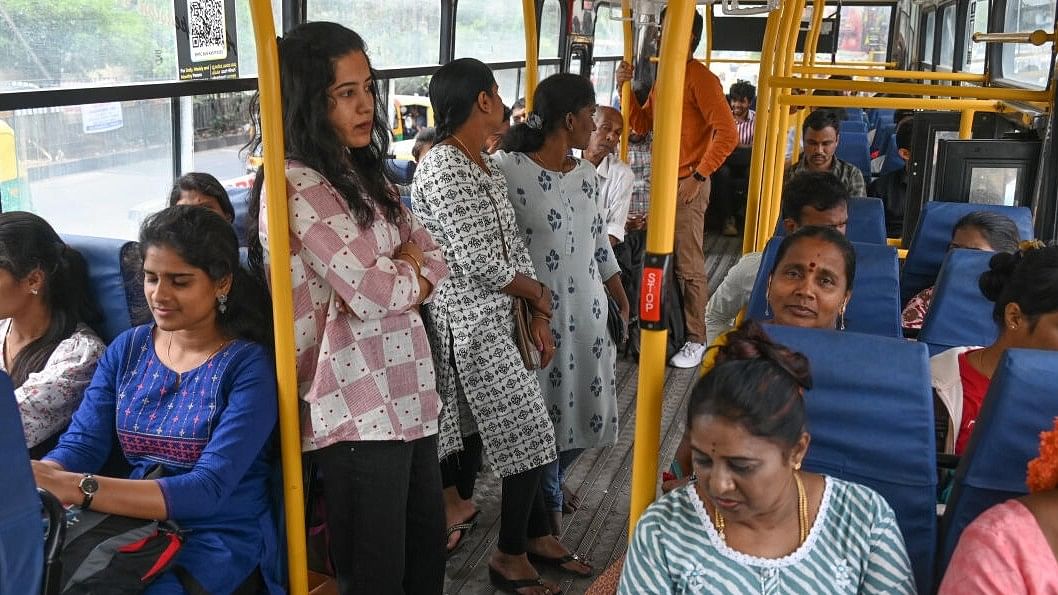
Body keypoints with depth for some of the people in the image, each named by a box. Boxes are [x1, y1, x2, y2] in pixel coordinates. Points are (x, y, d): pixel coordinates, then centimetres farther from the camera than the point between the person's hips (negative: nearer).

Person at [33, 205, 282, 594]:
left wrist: (75, 488, -29)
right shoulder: (127, 349, 9)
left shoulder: (247, 366, -9)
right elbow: (79, 446, 0)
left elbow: (208, 489, -19)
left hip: (221, 540, -4)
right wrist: (33, 479, -23)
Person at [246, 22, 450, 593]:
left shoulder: (361, 173, 14)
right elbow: (374, 292, -20)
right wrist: (408, 267, 1)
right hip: (358, 411, -8)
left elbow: (432, 258, 12)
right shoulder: (296, 186, -15)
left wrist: (399, 276, -9)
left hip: (407, 395, 9)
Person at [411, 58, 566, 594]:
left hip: (490, 316, 8)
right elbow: (480, 263, -21)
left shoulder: (485, 165, 11)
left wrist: (539, 315, 3)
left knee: (475, 422, 19)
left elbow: (513, 246, 10)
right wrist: (539, 294, -5)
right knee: (528, 435, -1)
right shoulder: (442, 168, -18)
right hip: (468, 323, -8)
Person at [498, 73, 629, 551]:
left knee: (580, 403, 14)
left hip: (587, 310, 7)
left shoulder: (586, 174, 9)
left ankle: (549, 485, 39)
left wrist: (622, 298, 19)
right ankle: (550, 519, 19)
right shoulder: (509, 171, -14)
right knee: (542, 413, 3)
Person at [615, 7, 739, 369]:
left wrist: (698, 177, -17)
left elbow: (727, 134, -19)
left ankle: (695, 339, 7)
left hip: (687, 186, -8)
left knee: (689, 267, -2)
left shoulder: (701, 79, -13)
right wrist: (626, 88, 4)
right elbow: (642, 125, 17)